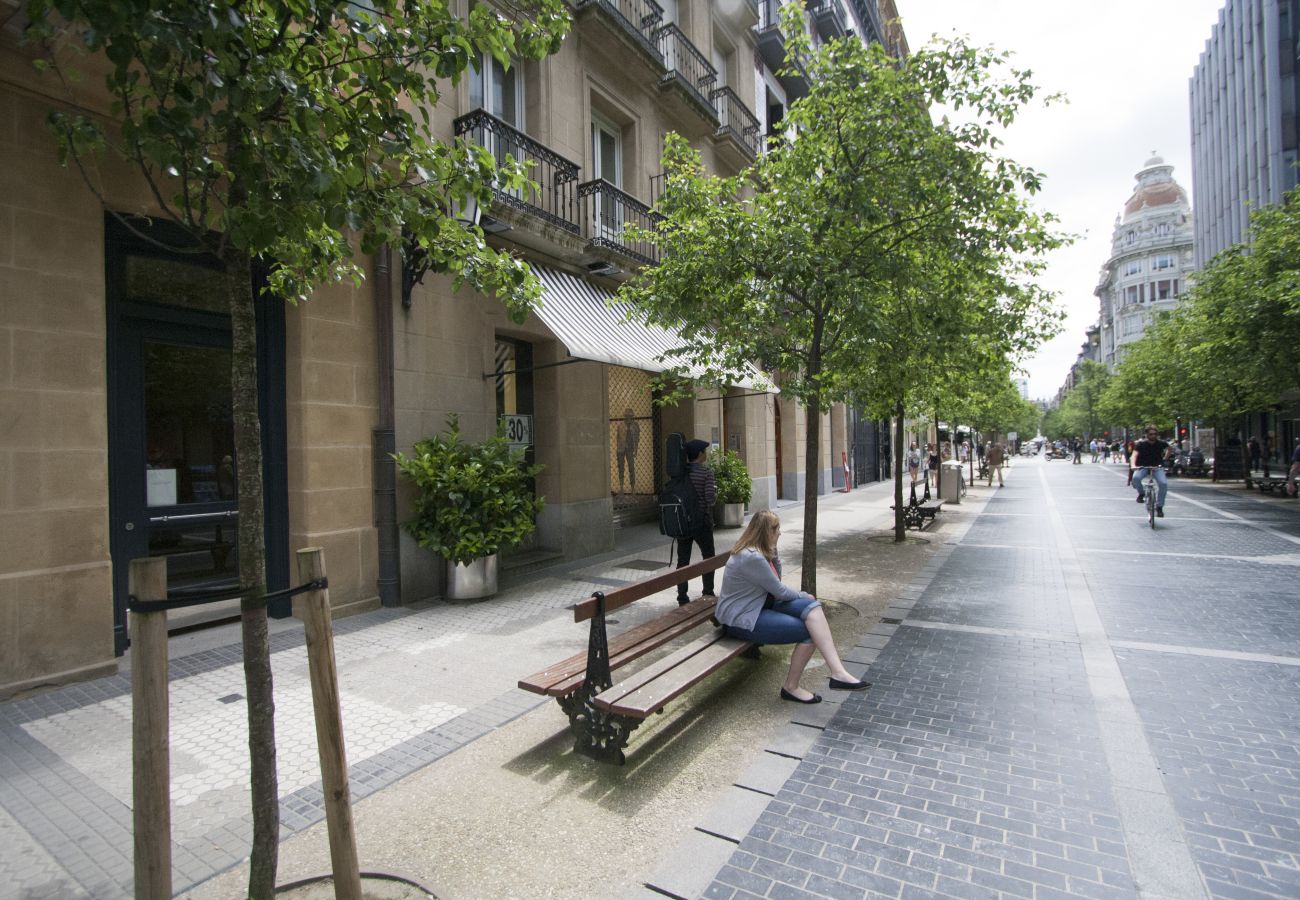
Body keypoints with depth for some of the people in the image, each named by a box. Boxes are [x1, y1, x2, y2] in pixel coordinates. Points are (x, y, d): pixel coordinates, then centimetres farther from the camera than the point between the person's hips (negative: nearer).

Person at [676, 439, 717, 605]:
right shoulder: (706, 472, -13)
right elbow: (710, 498, -19)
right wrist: (715, 492, 2)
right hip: (701, 521, -4)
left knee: (683, 559, 7)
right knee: (708, 556, 15)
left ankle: (682, 597, 11)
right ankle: (708, 593, 23)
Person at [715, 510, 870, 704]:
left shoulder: (759, 552, 8)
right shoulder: (752, 557, -23)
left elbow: (774, 587, 10)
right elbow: (779, 591, -14)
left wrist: (774, 558, -2)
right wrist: (804, 596, 3)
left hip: (761, 605, 9)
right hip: (741, 620, -9)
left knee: (812, 607, -13)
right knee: (808, 631, -16)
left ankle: (838, 673, -22)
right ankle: (791, 688, 1)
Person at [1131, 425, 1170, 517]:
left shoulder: (1161, 443, -5)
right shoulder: (1141, 444, -13)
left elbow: (1169, 448, 19)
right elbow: (1134, 455, -26)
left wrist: (1165, 458, 10)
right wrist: (1133, 465, -43)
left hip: (1157, 467, 2)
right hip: (1143, 467, -2)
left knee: (1164, 483, -22)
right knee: (1136, 478, -34)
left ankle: (1159, 506, -6)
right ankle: (1141, 493, -2)